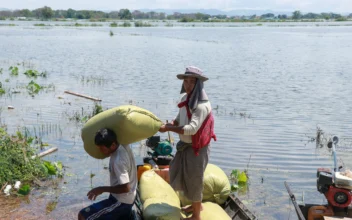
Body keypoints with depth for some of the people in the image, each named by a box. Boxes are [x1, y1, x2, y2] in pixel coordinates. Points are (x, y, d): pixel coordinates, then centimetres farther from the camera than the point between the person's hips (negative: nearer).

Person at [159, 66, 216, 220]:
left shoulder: (202, 105, -25)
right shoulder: (185, 98, 1)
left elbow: (192, 129, -32)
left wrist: (168, 129, -27)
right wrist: (172, 123, -7)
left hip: (196, 148, -9)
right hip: (185, 145, 9)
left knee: (193, 180, 6)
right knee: (182, 176, 23)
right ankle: (197, 205, 45)